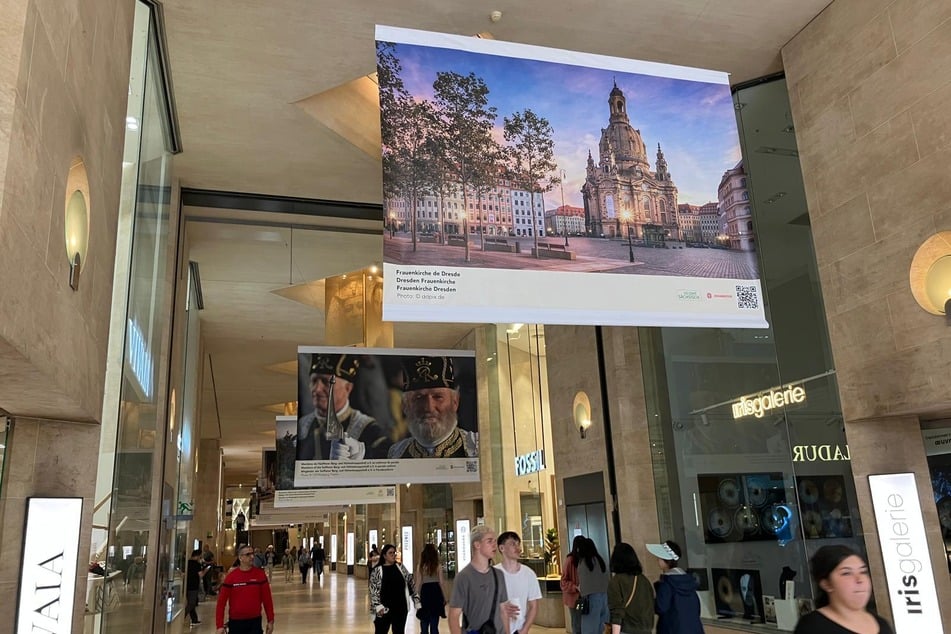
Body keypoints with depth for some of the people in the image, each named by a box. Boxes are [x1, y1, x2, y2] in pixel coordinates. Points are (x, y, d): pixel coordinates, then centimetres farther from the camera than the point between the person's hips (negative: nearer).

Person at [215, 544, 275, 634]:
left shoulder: (260, 574, -3)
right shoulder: (231, 576, -6)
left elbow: (267, 599, 1)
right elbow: (221, 602, -4)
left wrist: (270, 621, 0)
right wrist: (220, 625, -9)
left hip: (255, 621, 0)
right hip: (236, 622, 0)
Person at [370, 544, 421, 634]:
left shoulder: (401, 567, 6)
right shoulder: (377, 571, -3)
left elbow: (411, 583, 9)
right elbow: (373, 590, -7)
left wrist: (416, 600, 5)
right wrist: (377, 606, -17)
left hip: (400, 608, 3)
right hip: (384, 610, -3)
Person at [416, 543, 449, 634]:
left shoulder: (421, 566, -2)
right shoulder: (438, 566, -5)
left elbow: (418, 583, -1)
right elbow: (441, 583, -2)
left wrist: (418, 596, 8)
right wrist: (444, 597, 8)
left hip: (425, 593, 1)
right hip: (436, 593, -1)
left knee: (424, 624, 11)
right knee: (434, 624, 5)